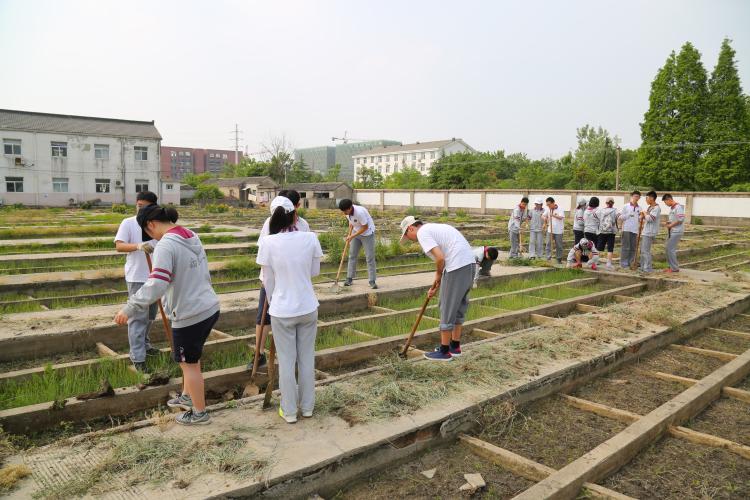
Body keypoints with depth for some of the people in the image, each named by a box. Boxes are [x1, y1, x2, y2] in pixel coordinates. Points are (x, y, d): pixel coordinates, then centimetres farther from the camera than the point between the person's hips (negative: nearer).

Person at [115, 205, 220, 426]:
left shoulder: (166, 245, -19)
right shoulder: (192, 236, 7)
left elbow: (156, 285, -28)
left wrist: (129, 308, -24)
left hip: (190, 314, -9)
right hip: (209, 307, 9)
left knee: (189, 363, 10)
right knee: (191, 358, 26)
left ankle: (200, 413, 24)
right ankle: (188, 396, 44)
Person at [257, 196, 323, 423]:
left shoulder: (269, 243, -13)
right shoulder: (310, 238, -10)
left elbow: (268, 281, -3)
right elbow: (315, 272, 2)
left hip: (282, 310, -2)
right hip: (308, 308, 2)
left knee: (286, 361, 12)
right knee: (307, 358, 17)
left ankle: (289, 411, 25)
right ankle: (307, 407, 31)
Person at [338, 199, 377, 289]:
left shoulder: (360, 212, -33)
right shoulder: (347, 212, -10)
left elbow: (365, 227, -24)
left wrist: (352, 236, -20)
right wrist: (349, 234, -2)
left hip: (367, 233, -7)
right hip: (356, 233, 7)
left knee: (370, 257, -7)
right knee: (352, 255, 7)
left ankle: (372, 281, -3)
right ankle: (349, 278, 15)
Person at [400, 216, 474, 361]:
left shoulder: (422, 233, -5)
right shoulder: (434, 227, 25)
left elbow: (440, 258, -18)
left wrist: (438, 276, 2)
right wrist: (437, 285, 23)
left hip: (457, 267, -10)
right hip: (469, 263, 10)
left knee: (447, 309, 2)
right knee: (459, 306, 19)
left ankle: (444, 351, 12)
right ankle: (455, 346, 30)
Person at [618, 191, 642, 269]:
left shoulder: (639, 208, 12)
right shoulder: (626, 206, 1)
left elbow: (640, 220, 16)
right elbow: (620, 217, 0)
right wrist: (629, 214, -11)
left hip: (635, 230, 4)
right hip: (626, 229, -4)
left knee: (633, 248, 6)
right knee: (626, 247, -4)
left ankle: (630, 263, 13)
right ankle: (624, 263, 1)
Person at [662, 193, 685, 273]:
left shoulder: (678, 207, -15)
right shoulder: (672, 208, 15)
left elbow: (681, 219, -22)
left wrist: (671, 225, -15)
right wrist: (667, 222, 7)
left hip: (676, 232, -10)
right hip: (671, 231, 10)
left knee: (670, 249, -8)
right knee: (669, 248, 11)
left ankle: (675, 268, 0)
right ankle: (671, 266, 19)